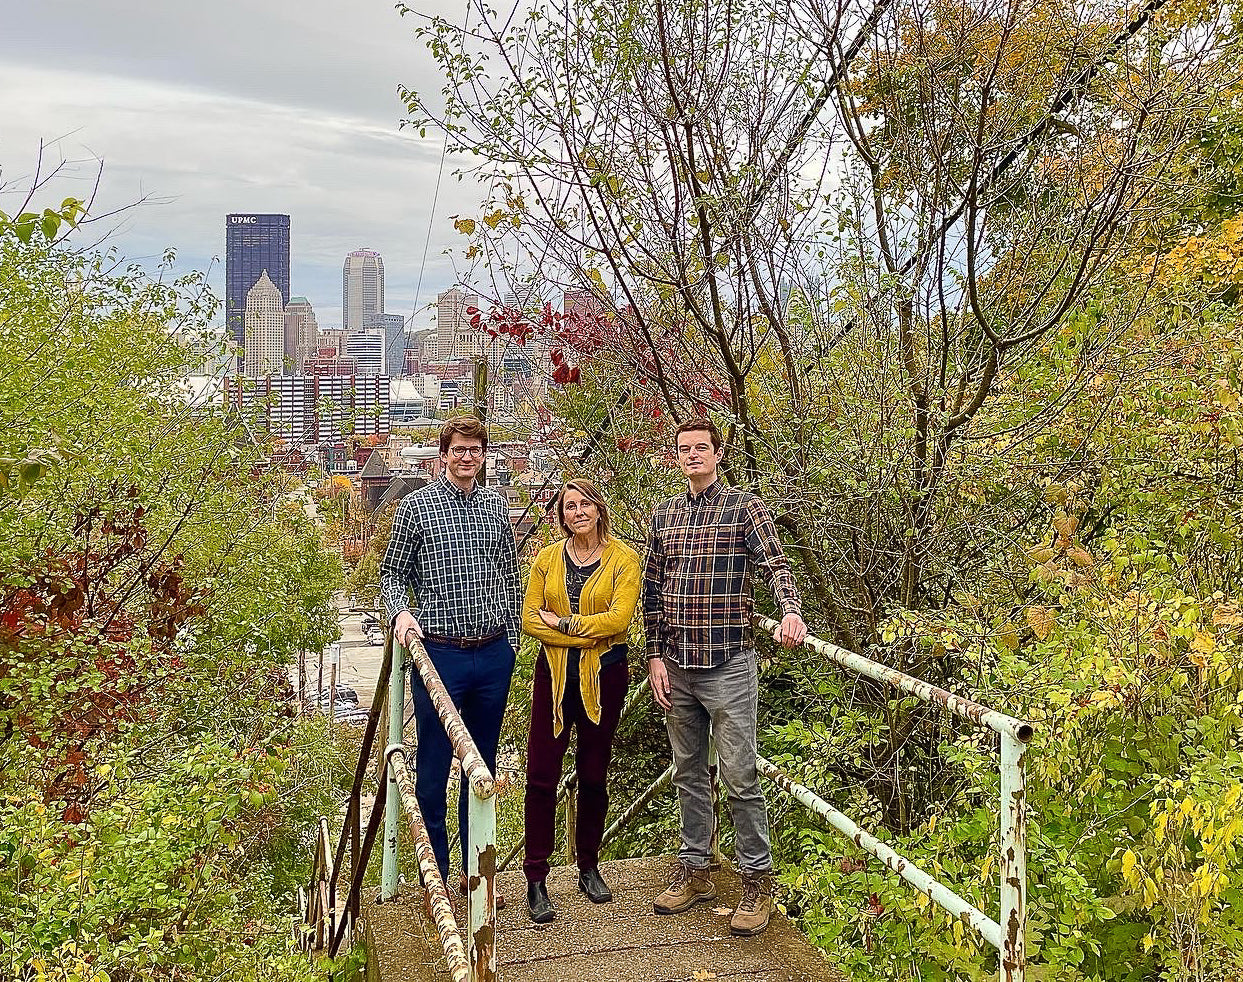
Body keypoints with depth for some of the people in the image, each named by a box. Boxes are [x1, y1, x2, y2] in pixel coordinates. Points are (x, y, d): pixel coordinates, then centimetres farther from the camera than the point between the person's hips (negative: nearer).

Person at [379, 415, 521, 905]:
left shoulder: (496, 506, 9)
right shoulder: (416, 505, -1)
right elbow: (392, 572, 4)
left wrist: (511, 643, 12)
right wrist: (401, 612, -16)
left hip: (493, 655, 4)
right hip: (439, 654, -4)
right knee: (433, 768, 4)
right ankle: (436, 875, 18)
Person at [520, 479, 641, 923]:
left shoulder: (623, 558, -1)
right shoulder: (547, 559, 6)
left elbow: (619, 617, -14)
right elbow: (530, 619, -2)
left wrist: (565, 623, -12)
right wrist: (586, 634, -13)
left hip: (603, 676, -1)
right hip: (555, 674, 1)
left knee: (593, 776, 10)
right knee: (541, 776, -3)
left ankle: (589, 869, 26)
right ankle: (535, 880, 5)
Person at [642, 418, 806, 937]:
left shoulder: (744, 508, -3)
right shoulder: (663, 515, 10)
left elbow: (776, 564, -16)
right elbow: (652, 591, 12)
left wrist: (791, 611, -36)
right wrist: (655, 656, 6)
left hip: (728, 665, -5)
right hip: (675, 666, 5)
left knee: (740, 777, -2)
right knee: (688, 773, 15)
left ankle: (757, 881, 12)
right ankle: (694, 871, 28)